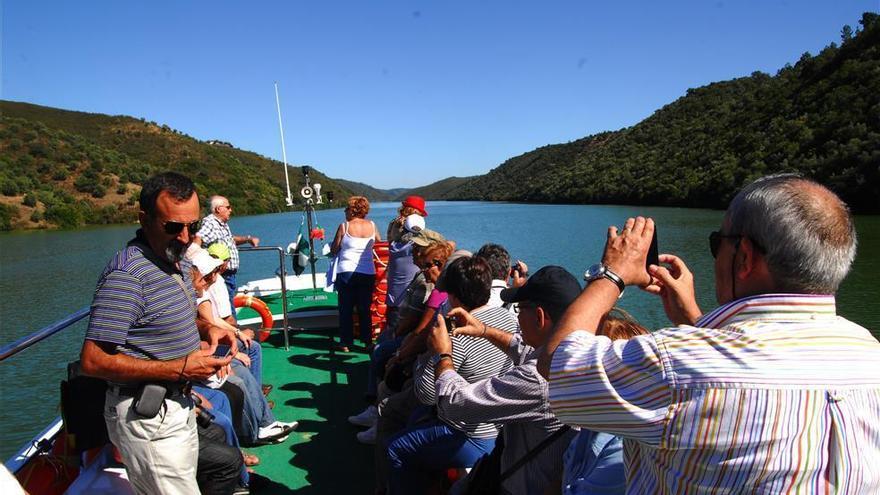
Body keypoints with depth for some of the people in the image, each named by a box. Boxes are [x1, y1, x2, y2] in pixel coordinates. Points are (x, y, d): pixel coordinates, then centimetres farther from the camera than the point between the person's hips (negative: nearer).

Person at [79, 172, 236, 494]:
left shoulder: (170, 260, 8)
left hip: (176, 406, 9)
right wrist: (179, 369, -25)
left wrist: (204, 330, 3)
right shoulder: (126, 273, -22)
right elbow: (93, 361, -24)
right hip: (146, 419, -9)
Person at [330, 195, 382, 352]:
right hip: (368, 273, 3)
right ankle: (367, 341, 15)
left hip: (346, 273, -2)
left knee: (346, 309, 9)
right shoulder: (372, 226, 1)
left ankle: (345, 343, 12)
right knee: (365, 309, 13)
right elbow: (379, 242, 18)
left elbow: (333, 250, 0)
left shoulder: (344, 226, -6)